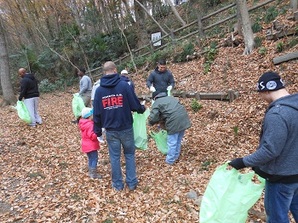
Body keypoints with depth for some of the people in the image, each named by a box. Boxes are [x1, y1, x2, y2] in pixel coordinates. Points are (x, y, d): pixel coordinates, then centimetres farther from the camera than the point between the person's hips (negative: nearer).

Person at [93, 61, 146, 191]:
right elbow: (135, 105, -7)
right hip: (126, 128, -1)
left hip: (110, 130, 2)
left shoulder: (99, 90, -2)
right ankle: (132, 183, 21)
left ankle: (118, 184, 24)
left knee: (114, 157, 13)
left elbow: (97, 113, 2)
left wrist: (97, 130, 13)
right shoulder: (124, 85, -11)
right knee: (129, 154, 15)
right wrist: (142, 109, 15)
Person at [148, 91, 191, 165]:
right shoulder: (170, 97, 28)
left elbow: (153, 118, -6)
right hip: (183, 118, 8)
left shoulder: (156, 103, 6)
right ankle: (176, 156, 38)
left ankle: (170, 160, 19)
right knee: (178, 140, 22)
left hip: (174, 121, -7)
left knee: (172, 142, 6)